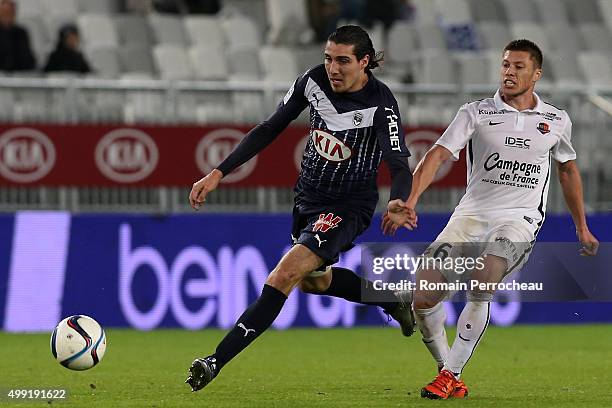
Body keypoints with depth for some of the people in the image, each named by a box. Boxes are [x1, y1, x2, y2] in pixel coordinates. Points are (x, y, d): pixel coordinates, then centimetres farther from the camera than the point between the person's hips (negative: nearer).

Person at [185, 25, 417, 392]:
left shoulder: (381, 105, -23)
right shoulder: (314, 80, -10)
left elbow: (400, 166, -28)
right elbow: (269, 129, 0)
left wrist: (399, 202, -51)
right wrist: (218, 173, -5)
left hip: (348, 206, -7)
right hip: (308, 197, 7)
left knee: (286, 274, -22)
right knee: (312, 280, 26)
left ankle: (217, 361, -23)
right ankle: (392, 300, 48)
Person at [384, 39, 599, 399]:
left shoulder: (557, 121, 7)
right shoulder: (476, 113, 0)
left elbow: (568, 170, 23)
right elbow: (439, 153, -11)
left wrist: (583, 229, 27)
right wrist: (410, 201, -26)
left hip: (520, 218, -1)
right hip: (471, 215, 1)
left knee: (482, 282, -30)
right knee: (423, 298, -12)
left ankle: (450, 375, -18)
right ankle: (452, 376, 9)